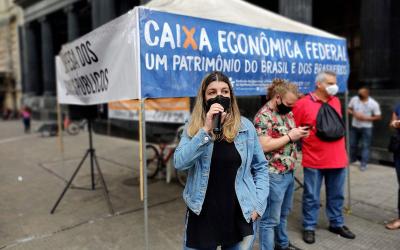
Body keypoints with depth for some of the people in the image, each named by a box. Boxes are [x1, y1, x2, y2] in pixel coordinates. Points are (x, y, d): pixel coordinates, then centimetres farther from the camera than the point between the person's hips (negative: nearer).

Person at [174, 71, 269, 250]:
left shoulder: (246, 126, -3)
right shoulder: (193, 127, -4)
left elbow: (260, 167, 5)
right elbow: (180, 163, -18)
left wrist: (258, 203, -2)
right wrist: (206, 130, -24)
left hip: (239, 217, 1)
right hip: (201, 217, 0)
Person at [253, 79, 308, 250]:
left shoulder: (287, 112, 10)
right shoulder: (264, 116, -17)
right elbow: (264, 146, -25)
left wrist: (299, 134, -1)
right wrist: (290, 136, -20)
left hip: (289, 172, 9)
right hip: (274, 175, -9)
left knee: (283, 214, 24)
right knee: (270, 219, 3)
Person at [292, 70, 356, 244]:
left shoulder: (336, 101, 8)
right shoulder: (303, 104, -10)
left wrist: (341, 150, 19)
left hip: (337, 158, 6)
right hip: (314, 160, -5)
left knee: (336, 195, 18)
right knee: (311, 197, 7)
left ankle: (337, 224, 36)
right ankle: (309, 227, 22)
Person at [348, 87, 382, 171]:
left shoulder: (374, 104, -13)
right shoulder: (354, 99, -7)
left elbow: (378, 117, -9)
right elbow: (348, 109, 5)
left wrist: (365, 118, -20)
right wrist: (354, 113, -16)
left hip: (366, 128, -3)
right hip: (354, 126, 3)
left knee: (365, 146, -1)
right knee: (352, 144, 14)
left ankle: (363, 164, 9)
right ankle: (352, 159, 37)